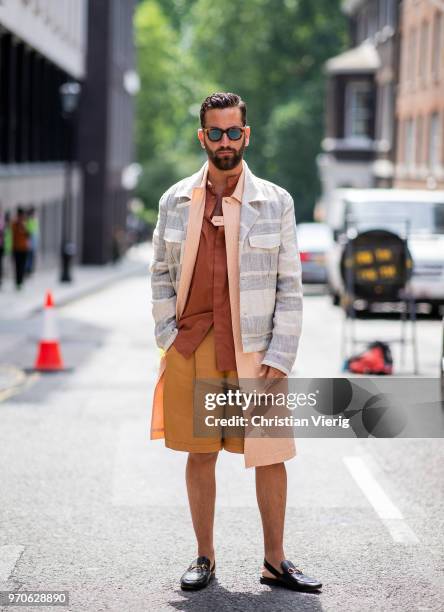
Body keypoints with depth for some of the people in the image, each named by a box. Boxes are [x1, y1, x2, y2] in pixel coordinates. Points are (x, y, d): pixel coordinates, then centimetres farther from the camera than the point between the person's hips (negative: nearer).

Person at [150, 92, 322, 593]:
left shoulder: (275, 202, 1)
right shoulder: (176, 201, 6)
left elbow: (289, 286, 0)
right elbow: (161, 274, 13)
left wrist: (280, 359, -7)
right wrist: (168, 336, 1)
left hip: (254, 347, -1)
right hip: (191, 348, 1)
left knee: (270, 456, 1)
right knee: (200, 454, 8)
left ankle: (275, 562, 15)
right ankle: (204, 559, 21)